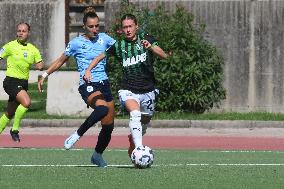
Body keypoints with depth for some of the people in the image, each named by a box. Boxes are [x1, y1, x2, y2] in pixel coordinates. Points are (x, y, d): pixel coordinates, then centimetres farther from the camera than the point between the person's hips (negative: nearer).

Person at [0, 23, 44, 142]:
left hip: (23, 83, 6)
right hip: (11, 82, -6)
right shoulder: (10, 46, -5)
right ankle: (15, 129, -14)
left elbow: (40, 65, 11)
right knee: (26, 102, -28)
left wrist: (40, 65, -11)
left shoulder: (33, 49, 9)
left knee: (10, 113, 12)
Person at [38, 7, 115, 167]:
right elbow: (61, 61, 15)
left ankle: (98, 155, 28)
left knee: (108, 126, 4)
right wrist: (45, 75, 12)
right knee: (102, 108, -37)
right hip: (87, 86, -5)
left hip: (104, 84, 5)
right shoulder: (76, 43, 3)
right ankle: (78, 135, -22)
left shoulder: (104, 39, 11)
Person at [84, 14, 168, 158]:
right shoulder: (119, 46, 4)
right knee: (135, 114, -30)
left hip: (148, 90, 2)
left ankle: (132, 142, 46)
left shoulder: (146, 39, 1)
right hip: (128, 90, -2)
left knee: (145, 122, 15)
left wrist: (151, 47, -28)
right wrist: (88, 70, 2)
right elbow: (100, 57, 17)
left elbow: (164, 55, -10)